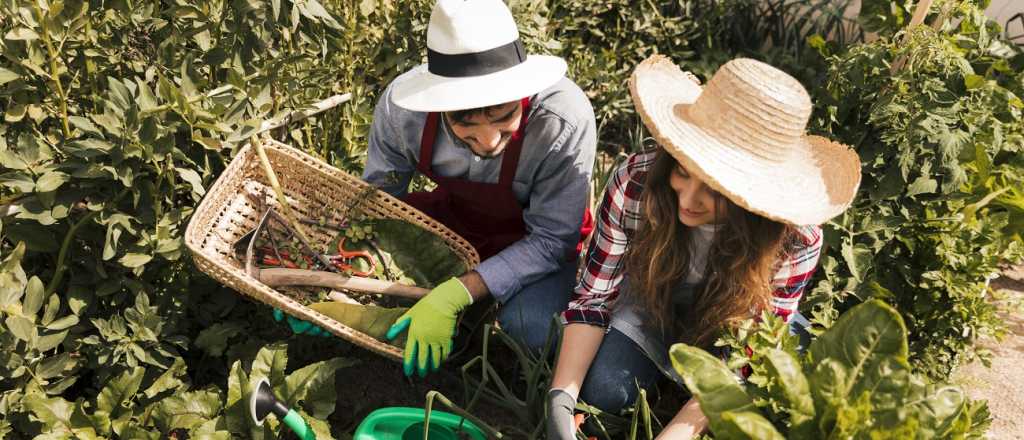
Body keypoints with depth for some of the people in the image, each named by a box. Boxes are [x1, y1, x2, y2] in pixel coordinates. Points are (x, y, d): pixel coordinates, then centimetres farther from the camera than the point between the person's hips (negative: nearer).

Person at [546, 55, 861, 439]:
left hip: (729, 332, 0)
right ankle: (662, 370, 12)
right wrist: (560, 399, -33)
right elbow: (594, 295, -21)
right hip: (652, 306, 0)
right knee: (600, 391, -20)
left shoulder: (795, 239, -33)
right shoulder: (634, 183, -32)